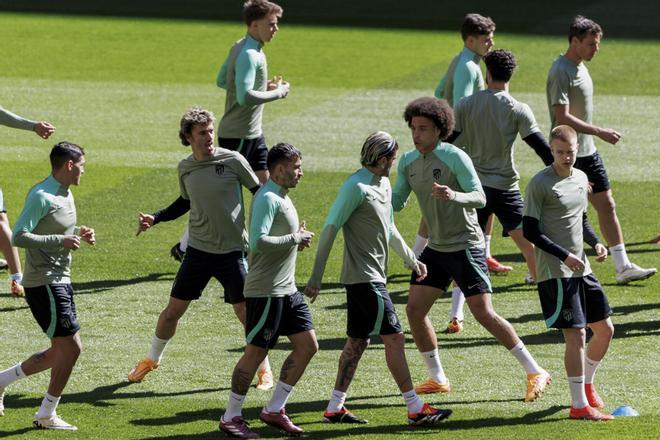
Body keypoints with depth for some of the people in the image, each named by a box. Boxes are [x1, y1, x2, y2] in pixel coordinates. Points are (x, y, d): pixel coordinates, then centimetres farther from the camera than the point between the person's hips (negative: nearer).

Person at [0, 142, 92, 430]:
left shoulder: (65, 194, 13)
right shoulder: (41, 196, -17)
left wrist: (78, 233, 8)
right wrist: (61, 240, -25)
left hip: (59, 282, 10)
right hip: (43, 284, -10)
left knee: (61, 352, 12)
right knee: (70, 347, -9)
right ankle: (47, 415, 2)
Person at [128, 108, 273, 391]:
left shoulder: (232, 161, -9)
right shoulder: (185, 168, 3)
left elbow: (259, 193, -1)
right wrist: (154, 219, 10)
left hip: (232, 251, -3)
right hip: (198, 250, 3)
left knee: (245, 312, -5)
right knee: (173, 309, 5)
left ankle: (264, 370, 14)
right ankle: (151, 360, 27)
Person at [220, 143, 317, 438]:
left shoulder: (281, 197, 15)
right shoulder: (267, 199, -16)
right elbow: (258, 242, -27)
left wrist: (298, 238, 6)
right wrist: (296, 239, -19)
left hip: (287, 290, 10)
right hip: (266, 290, -10)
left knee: (307, 345, 7)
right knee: (255, 353, -3)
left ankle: (274, 410, 15)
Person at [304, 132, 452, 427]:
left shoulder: (384, 184, 13)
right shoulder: (356, 187, -15)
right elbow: (330, 230, -16)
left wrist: (411, 259, 35)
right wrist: (316, 278, -17)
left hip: (372, 277, 10)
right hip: (363, 278, -10)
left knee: (357, 341, 12)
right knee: (394, 338, -9)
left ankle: (335, 408, 16)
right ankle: (415, 409, -8)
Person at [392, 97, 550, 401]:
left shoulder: (455, 158, -16)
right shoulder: (408, 162, 5)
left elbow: (480, 198, -21)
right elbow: (396, 200, 13)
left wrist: (454, 195, -41)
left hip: (465, 246, -7)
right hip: (436, 248, 7)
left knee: (484, 314, -11)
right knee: (414, 309, 1)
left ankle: (535, 373, -3)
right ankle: (437, 378, 15)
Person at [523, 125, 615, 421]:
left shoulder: (581, 178, 11)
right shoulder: (540, 184, -12)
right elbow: (530, 231, -13)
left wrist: (595, 243, 4)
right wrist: (565, 256, -18)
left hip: (581, 269, 8)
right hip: (555, 272, -8)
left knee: (605, 329, 10)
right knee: (576, 334, -10)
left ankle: (587, 385, 31)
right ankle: (579, 405, -5)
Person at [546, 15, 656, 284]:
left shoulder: (580, 67, 12)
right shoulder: (561, 71, -18)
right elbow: (562, 117, -24)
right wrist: (599, 132, -24)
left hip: (587, 152, 9)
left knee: (606, 205, 6)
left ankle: (623, 267, 7)